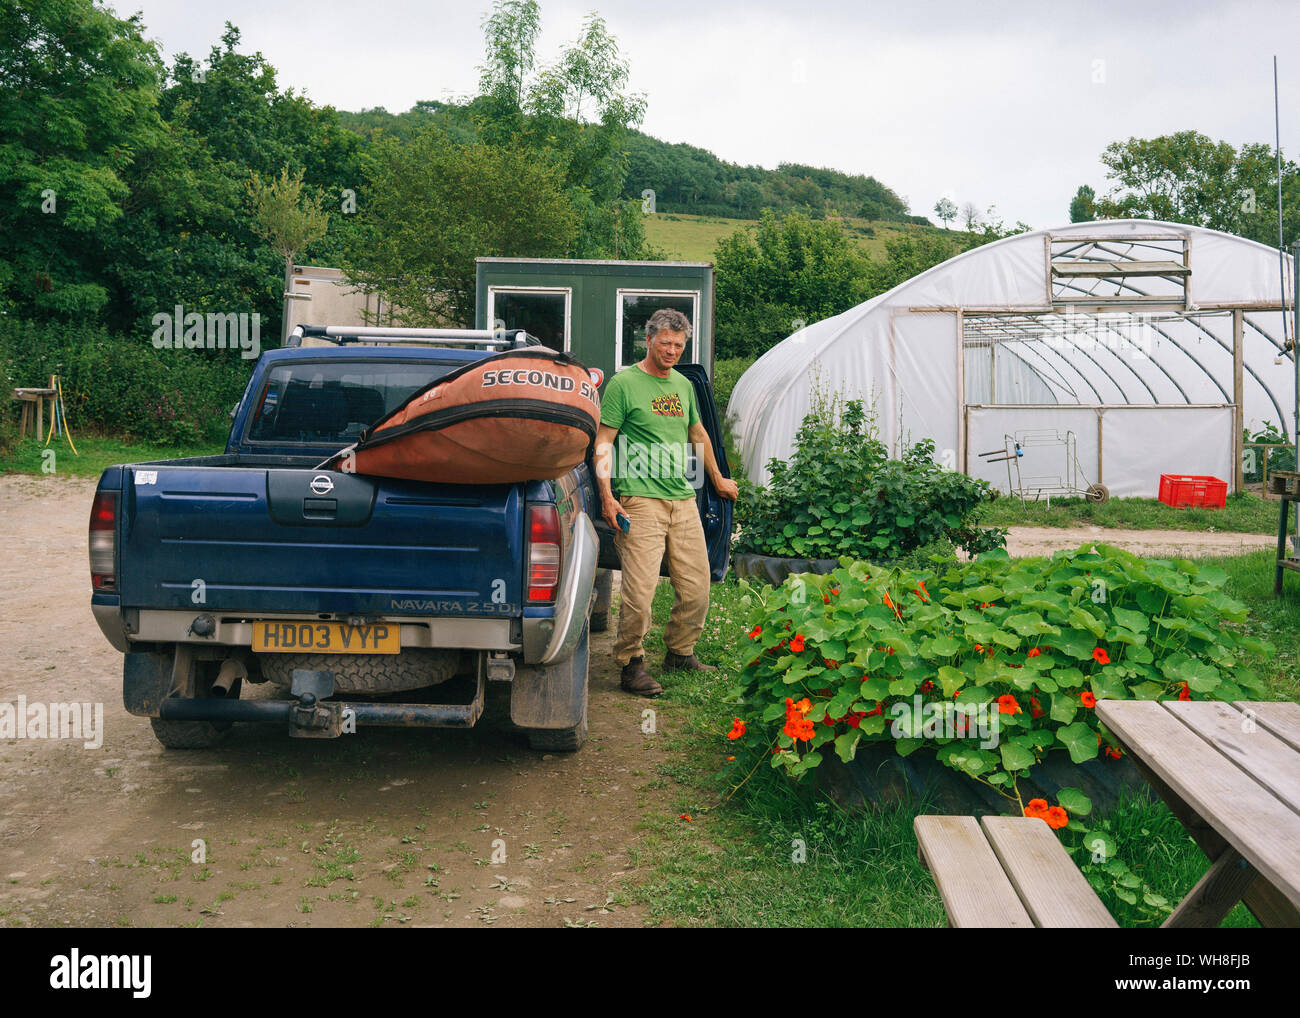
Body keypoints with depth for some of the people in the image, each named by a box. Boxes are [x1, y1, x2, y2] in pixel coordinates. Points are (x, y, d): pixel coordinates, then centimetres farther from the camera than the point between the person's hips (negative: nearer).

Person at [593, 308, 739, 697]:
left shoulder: (683, 385, 17)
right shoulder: (623, 383, -2)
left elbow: (698, 435, 31)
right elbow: (603, 442, -5)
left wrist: (718, 481, 38)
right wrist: (606, 495, -14)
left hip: (684, 499, 7)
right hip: (640, 499, -6)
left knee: (696, 587, 8)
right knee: (640, 588, -12)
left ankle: (680, 653, 25)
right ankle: (632, 665, 0)